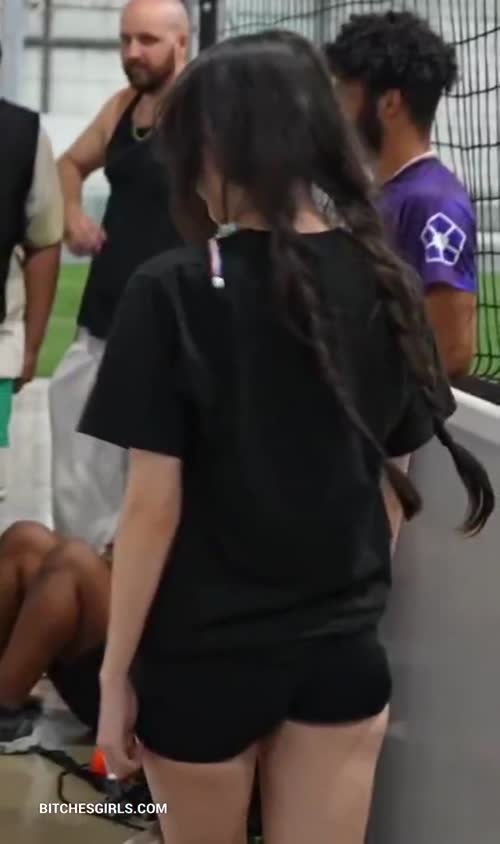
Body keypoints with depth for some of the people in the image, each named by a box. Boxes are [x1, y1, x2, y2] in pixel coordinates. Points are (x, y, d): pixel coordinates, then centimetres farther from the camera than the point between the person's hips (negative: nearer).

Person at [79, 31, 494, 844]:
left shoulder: (175, 292, -16)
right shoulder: (387, 284, -1)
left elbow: (154, 507, -15)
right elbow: (403, 476, 7)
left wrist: (115, 671, -5)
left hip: (203, 652, -3)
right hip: (343, 649, 4)